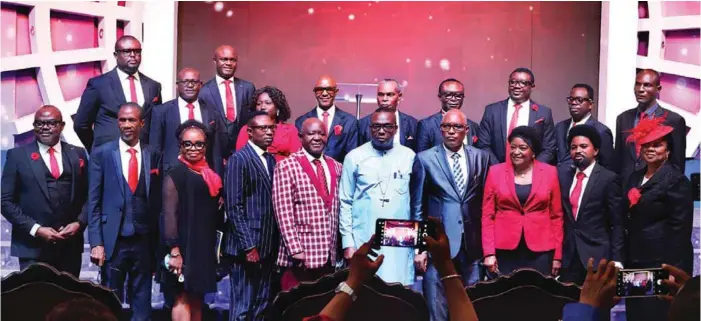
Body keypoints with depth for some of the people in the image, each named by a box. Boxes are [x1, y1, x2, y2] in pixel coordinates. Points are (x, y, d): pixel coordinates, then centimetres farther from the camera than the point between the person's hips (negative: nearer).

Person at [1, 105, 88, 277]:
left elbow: (88, 196, 12)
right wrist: (35, 229, -10)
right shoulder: (17, 155, 3)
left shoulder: (78, 154, 11)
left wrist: (80, 223, -5)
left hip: (70, 245, 3)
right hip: (33, 247, -2)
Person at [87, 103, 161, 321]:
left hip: (144, 241, 1)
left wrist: (158, 243, 2)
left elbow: (157, 201, 5)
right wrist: (96, 243, -8)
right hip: (113, 240, -1)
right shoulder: (101, 153, 1)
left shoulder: (153, 155, 5)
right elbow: (93, 202, -1)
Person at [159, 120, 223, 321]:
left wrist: (220, 207, 4)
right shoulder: (175, 175, -8)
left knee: (197, 300, 11)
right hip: (183, 247, -7)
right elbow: (169, 215, -16)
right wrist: (174, 251, -22)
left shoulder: (210, 175, 14)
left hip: (205, 248, 7)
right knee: (183, 299, -6)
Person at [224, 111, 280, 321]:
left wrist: (276, 243, 8)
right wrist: (248, 246, -17)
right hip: (248, 246, -7)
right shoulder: (239, 159, -9)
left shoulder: (271, 160, 13)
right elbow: (234, 208, -14)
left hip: (269, 246, 7)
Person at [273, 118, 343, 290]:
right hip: (301, 253, -5)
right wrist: (294, 249, -17)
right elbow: (283, 211, -12)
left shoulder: (336, 167, 12)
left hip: (330, 253, 6)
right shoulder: (286, 166, -7)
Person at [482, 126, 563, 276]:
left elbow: (556, 216, 5)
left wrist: (557, 255, 2)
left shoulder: (549, 172, 2)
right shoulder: (495, 172, 2)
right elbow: (487, 215, 2)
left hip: (540, 251, 0)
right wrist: (489, 253, -6)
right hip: (504, 250, 0)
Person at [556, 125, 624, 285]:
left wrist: (616, 260, -8)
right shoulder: (562, 173, 8)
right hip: (568, 255, 4)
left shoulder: (609, 179, -5)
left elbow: (617, 224, -5)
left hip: (597, 256, -4)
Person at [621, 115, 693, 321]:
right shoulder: (634, 178, 14)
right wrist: (625, 259, 12)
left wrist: (673, 269, -17)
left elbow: (680, 228, -13)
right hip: (635, 261, 7)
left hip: (662, 262, -7)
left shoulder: (676, 180, -9)